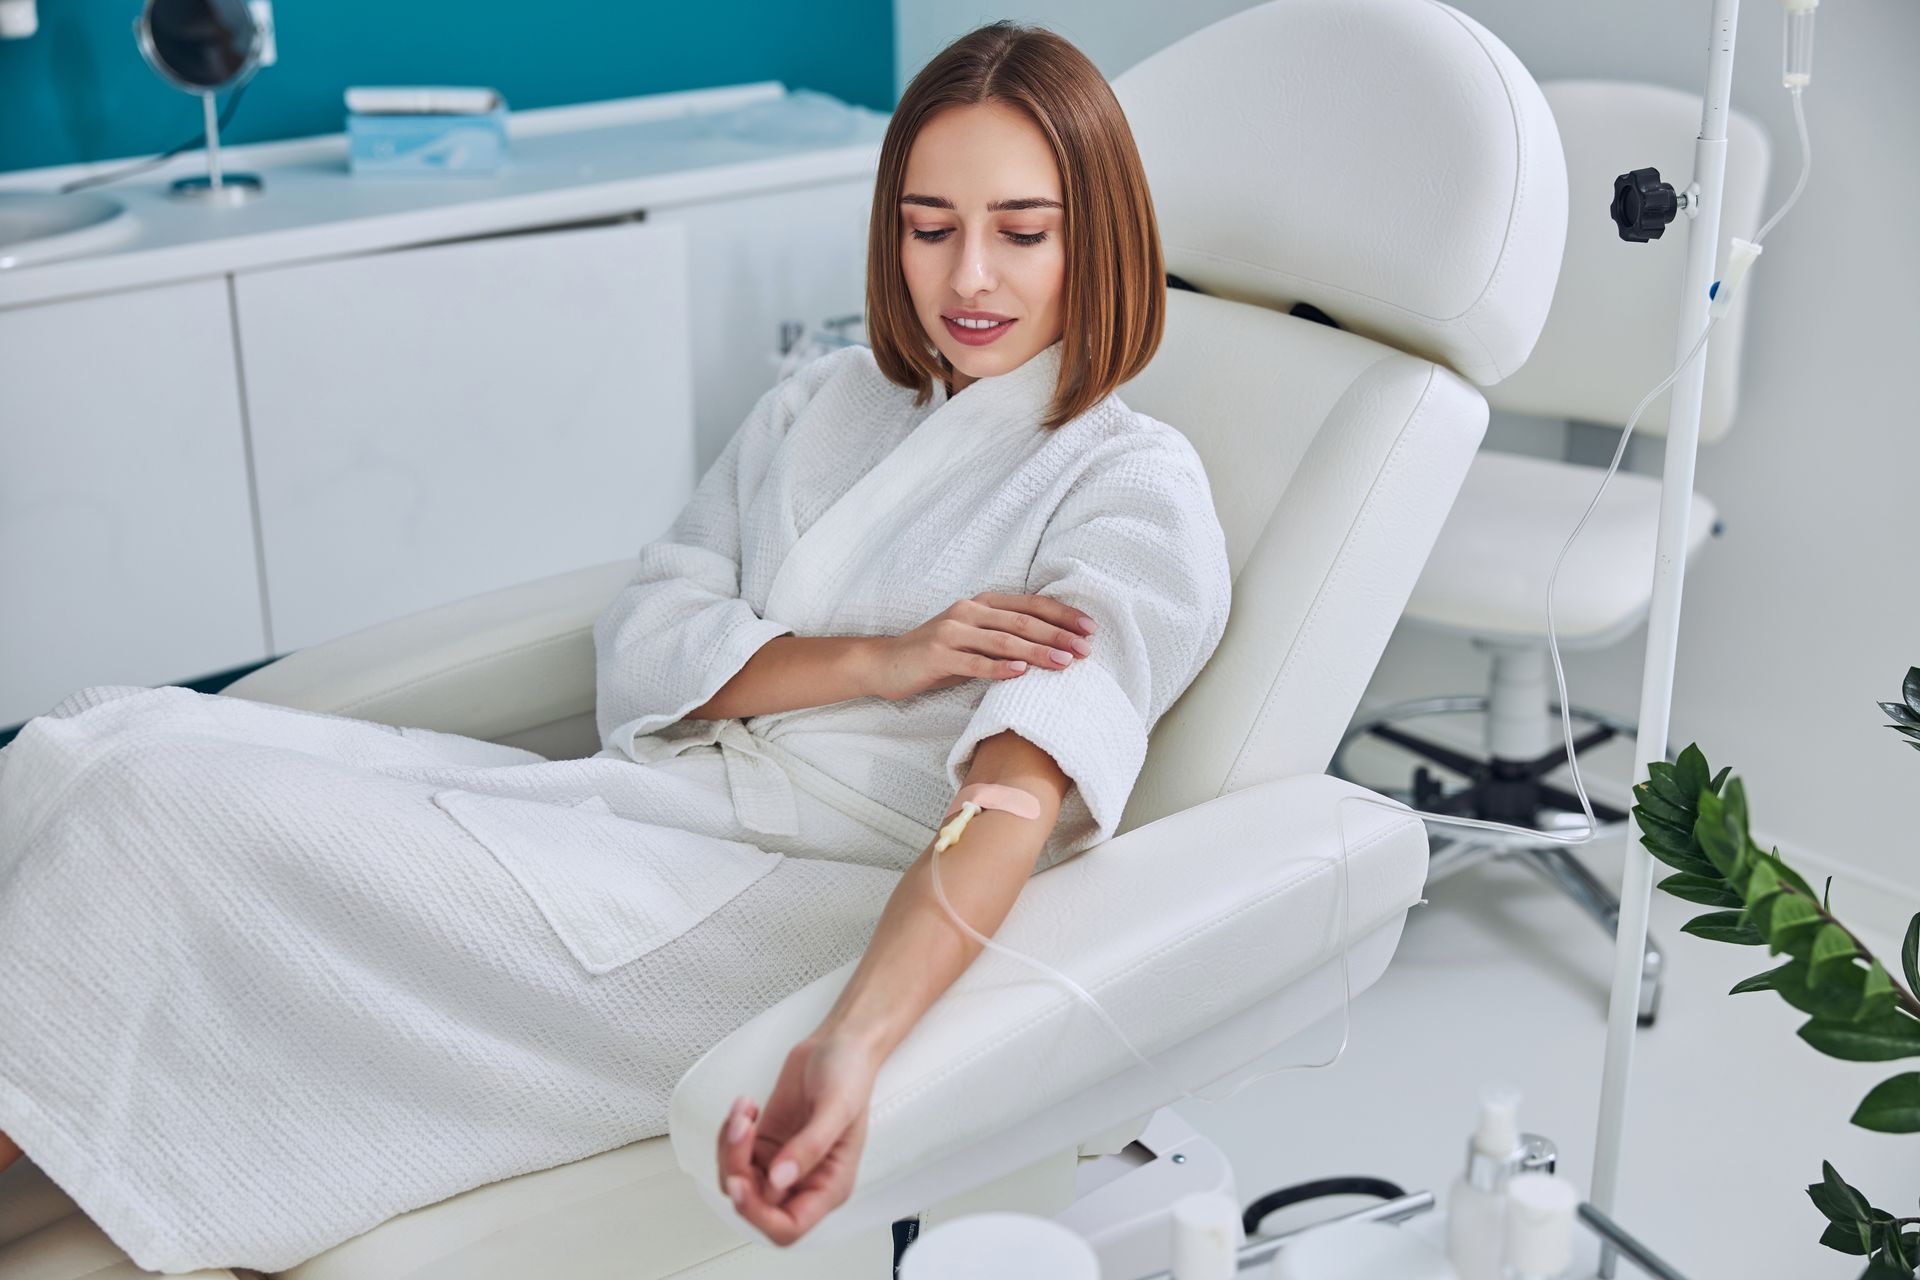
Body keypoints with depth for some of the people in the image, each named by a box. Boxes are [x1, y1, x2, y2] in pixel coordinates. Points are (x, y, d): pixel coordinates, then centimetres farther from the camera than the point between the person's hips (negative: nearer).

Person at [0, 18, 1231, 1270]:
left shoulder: (1136, 490, -3)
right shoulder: (821, 404, 17)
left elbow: (1019, 793, -21)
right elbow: (638, 651, 8)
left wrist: (853, 1048, -38)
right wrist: (878, 659, -11)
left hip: (794, 895, -7)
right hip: (638, 802, 7)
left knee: (167, 816, -19)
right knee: (114, 738, -10)